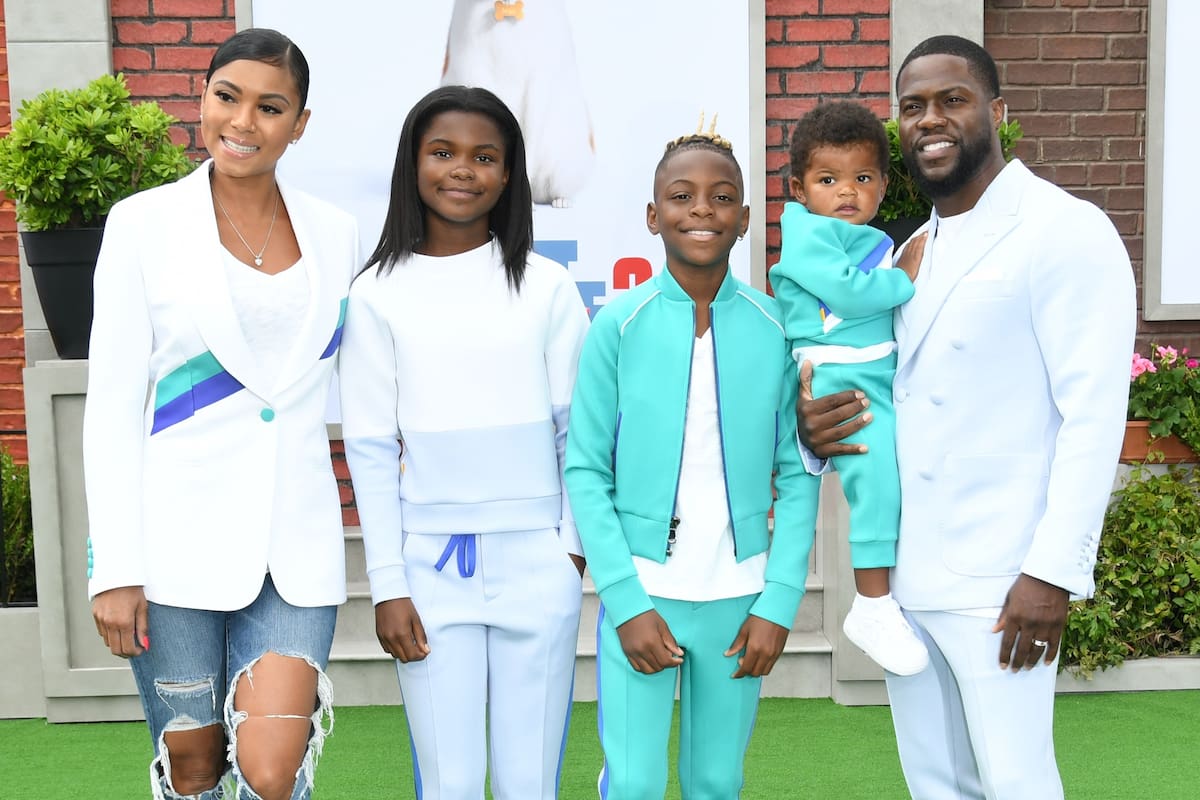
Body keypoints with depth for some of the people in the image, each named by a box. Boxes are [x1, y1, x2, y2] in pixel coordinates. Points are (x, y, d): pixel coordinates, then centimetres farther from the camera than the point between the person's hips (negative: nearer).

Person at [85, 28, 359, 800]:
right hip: (179, 536, -1)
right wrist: (114, 568, -7)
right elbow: (113, 404, -3)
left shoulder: (337, 233, 5)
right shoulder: (144, 223, -1)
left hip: (297, 538, 1)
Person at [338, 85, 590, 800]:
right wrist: (387, 585, 0)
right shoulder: (380, 294, 0)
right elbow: (371, 447, 2)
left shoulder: (547, 286, 1)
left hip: (536, 559, 0)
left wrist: (575, 546, 0)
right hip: (431, 560, 0)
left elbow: (577, 428, 5)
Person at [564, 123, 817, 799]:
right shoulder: (619, 325, -4)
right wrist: (627, 602, -9)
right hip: (641, 588, -1)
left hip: (738, 592, 2)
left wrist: (780, 602, -4)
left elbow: (797, 476, 1)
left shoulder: (776, 327, -1)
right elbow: (586, 471, -4)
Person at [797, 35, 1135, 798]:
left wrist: (1053, 572, -18)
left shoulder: (1066, 230, -8)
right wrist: (818, 424, -4)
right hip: (903, 576, 7)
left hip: (998, 582, -7)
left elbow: (1094, 414, -13)